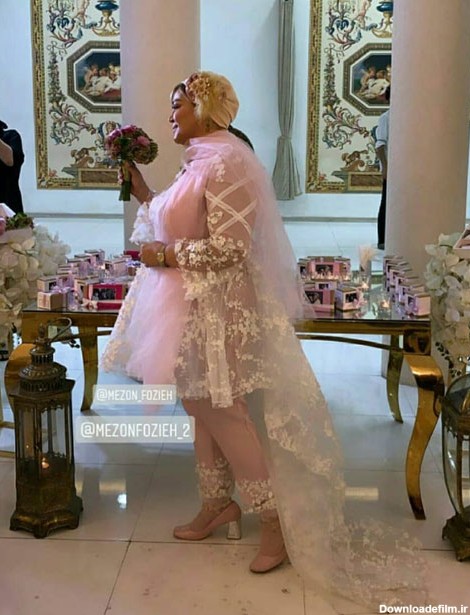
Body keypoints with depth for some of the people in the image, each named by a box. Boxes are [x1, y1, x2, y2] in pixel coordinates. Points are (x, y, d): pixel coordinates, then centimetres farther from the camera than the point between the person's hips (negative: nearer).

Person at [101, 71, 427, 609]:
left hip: (217, 310, -10)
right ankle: (217, 503, 30)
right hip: (193, 306, 10)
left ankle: (278, 518, 12)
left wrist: (166, 254, -15)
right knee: (202, 407, 15)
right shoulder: (199, 160, 14)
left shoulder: (224, 163, -18)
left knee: (223, 412, -2)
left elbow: (228, 248, -25)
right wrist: (143, 193, 14)